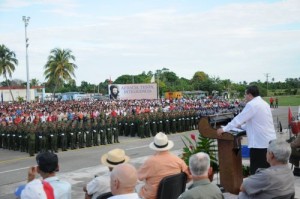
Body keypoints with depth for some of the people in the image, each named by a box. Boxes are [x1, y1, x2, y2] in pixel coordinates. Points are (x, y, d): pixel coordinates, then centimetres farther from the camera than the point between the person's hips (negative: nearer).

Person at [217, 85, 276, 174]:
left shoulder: (251, 104, -13)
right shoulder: (263, 103, 16)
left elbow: (239, 118, -12)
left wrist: (224, 129, -4)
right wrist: (242, 126, 31)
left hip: (260, 142, -9)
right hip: (270, 141, 9)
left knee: (256, 171, -4)